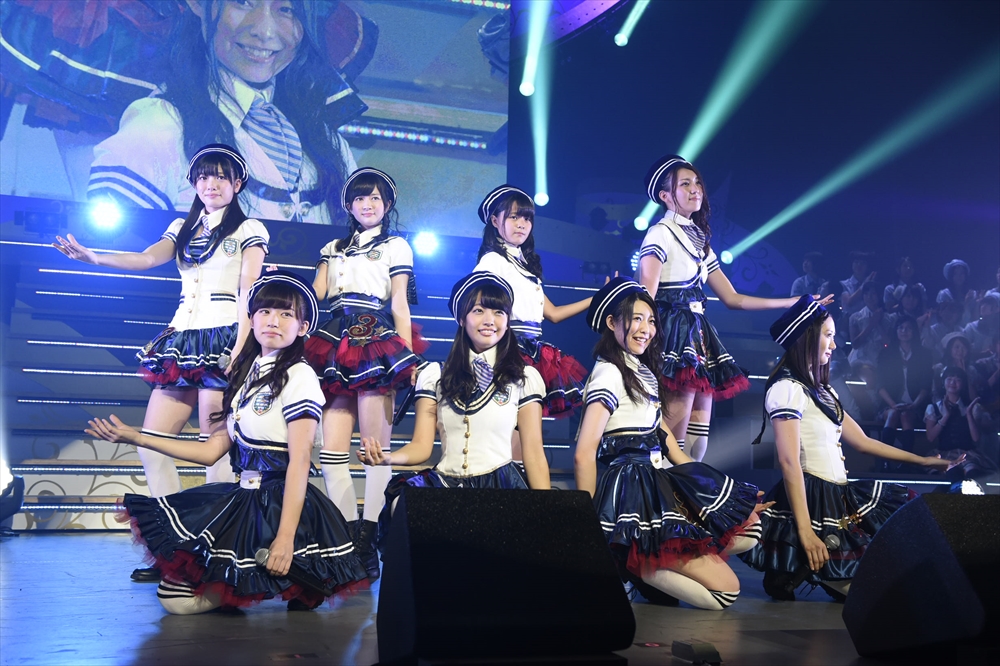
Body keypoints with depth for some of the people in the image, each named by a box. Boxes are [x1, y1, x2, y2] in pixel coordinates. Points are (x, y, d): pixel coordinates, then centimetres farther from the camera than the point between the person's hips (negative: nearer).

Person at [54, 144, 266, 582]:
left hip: (223, 339, -6)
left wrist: (240, 348, -18)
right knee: (151, 444, 1)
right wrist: (91, 257, -16)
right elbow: (148, 258, 2)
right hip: (182, 342, 6)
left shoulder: (249, 230, 5)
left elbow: (248, 294, -5)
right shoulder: (183, 229, 20)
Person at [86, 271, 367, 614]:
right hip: (244, 497, 8)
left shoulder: (298, 376, -11)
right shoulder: (247, 373, 15)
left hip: (280, 506, -8)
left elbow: (299, 460, -17)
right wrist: (136, 438, 13)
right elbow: (213, 450, 13)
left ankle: (296, 582, 1)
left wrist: (286, 538, -25)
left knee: (178, 598, -11)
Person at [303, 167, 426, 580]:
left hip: (376, 347, -4)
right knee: (331, 449, -4)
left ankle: (367, 541, -7)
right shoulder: (333, 249, 24)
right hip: (335, 347, 4)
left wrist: (409, 357, -3)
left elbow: (399, 305, 4)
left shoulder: (396, 246, 12)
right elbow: (314, 300, 15)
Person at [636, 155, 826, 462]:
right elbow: (646, 299, -13)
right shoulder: (660, 234, -4)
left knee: (699, 433, 5)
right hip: (674, 335, -9)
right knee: (675, 434, -14)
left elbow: (732, 298, 20)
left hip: (698, 335, 9)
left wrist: (792, 303, 20)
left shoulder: (699, 240, 20)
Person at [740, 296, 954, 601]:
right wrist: (805, 531, -26)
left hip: (839, 496, 10)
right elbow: (789, 462, -19)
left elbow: (862, 441, 24)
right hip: (813, 500, -10)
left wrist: (922, 460, 25)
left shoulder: (822, 390, 20)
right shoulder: (788, 389, -11)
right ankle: (793, 571, 1)